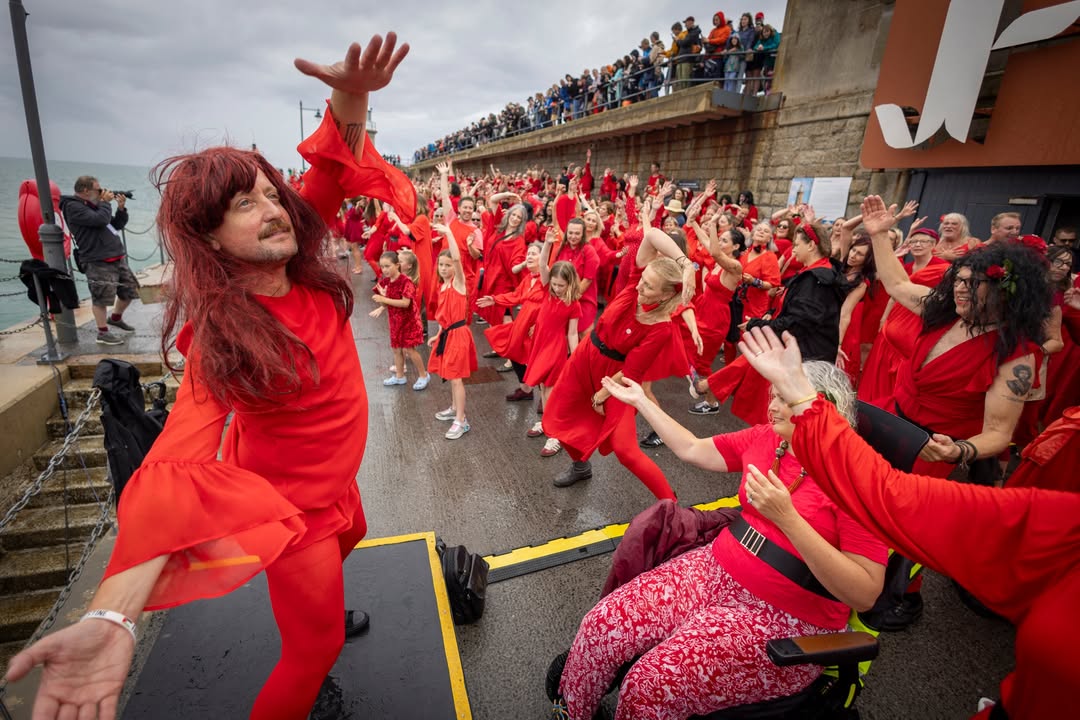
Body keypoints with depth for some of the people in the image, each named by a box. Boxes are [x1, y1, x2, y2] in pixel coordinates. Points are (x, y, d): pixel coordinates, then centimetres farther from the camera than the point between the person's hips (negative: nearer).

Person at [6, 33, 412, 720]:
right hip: (287, 503, -7)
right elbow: (176, 471, -37)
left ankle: (324, 612, 70)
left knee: (347, 544, 37)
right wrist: (112, 619, -48)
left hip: (334, 478, 8)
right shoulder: (218, 338, -28)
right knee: (315, 645, 13)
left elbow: (335, 167, -19)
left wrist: (351, 97, -40)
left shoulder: (303, 267, -12)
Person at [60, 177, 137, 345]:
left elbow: (117, 225, 23)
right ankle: (103, 333, 5)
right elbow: (101, 220, -22)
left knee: (130, 290, 15)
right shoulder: (73, 207, -8)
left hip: (118, 258, 9)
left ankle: (115, 318, 37)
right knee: (101, 298, -5)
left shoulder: (94, 205, 20)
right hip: (98, 262, -9)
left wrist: (121, 208, 8)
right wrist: (105, 202, -5)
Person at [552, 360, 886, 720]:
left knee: (652, 684, -22)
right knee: (605, 624, -9)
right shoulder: (765, 438, 1)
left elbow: (866, 593, -19)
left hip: (784, 619, -5)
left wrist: (786, 517, -30)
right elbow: (692, 450, 12)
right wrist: (641, 401, 15)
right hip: (715, 571, 6)